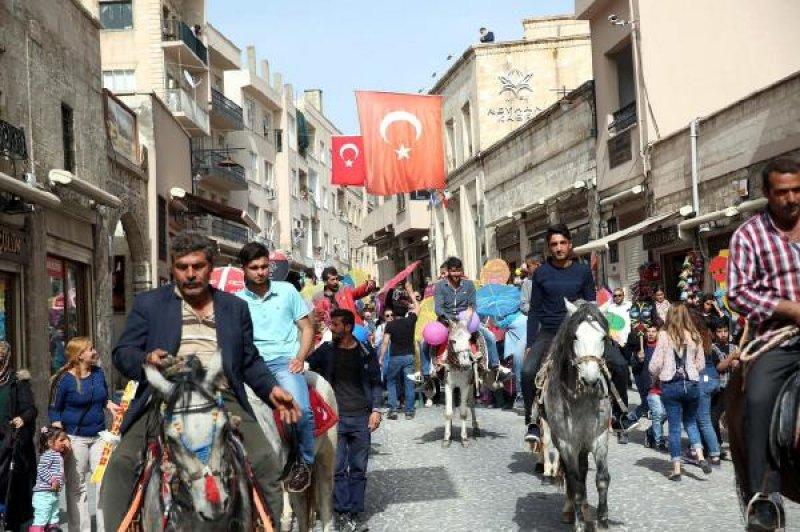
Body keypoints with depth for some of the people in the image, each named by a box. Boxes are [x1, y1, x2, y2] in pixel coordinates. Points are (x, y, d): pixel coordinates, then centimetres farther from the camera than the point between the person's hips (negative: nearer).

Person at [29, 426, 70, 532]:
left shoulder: (59, 455, 15)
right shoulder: (48, 455, -13)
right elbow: (41, 469, -21)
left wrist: (67, 448, 16)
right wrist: (52, 480, -25)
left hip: (54, 494, 10)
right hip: (44, 493, -10)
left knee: (53, 522, 14)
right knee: (41, 520, -10)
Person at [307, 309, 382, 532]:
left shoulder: (366, 353, 6)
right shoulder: (325, 351, 5)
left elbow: (376, 383, 11)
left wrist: (375, 409, 1)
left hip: (361, 417, 1)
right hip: (335, 417, -1)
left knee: (358, 469, 4)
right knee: (338, 468, -2)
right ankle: (343, 514, 4)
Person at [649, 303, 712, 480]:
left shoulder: (665, 336, -8)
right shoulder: (695, 337, 1)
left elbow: (655, 364, -7)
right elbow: (701, 364, 7)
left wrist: (656, 375, 13)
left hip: (670, 385, -2)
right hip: (692, 384, 3)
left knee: (674, 426, 4)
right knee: (690, 421, 21)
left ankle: (676, 468, 7)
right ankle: (700, 456, 3)